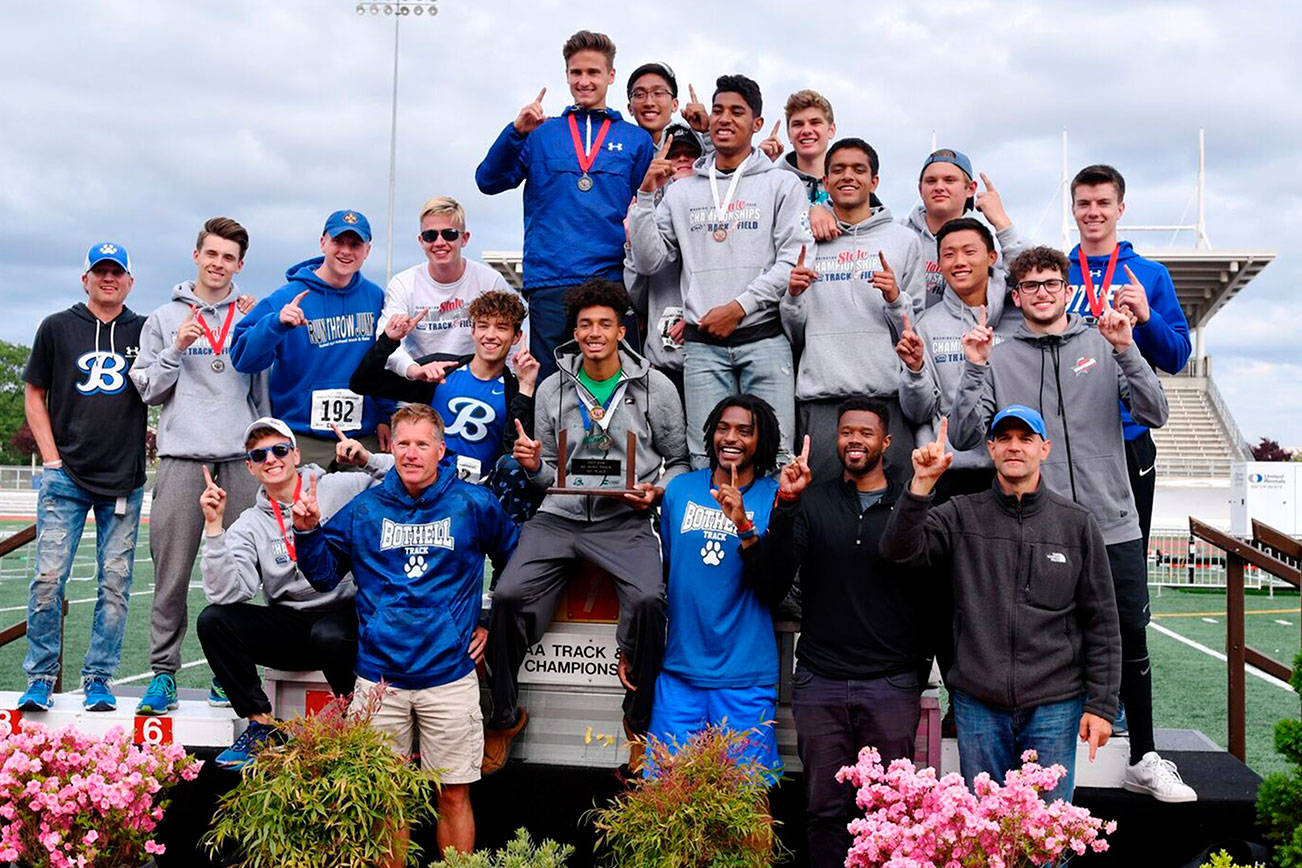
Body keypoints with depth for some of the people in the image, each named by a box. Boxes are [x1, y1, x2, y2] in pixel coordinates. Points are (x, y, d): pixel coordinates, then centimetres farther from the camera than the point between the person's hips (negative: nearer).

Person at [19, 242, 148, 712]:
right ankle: (40, 680, 8)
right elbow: (34, 396, 11)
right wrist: (51, 458, 1)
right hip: (66, 478, -1)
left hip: (125, 480, 1)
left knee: (115, 584, 2)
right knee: (49, 577, -5)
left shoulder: (143, 331, 9)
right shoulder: (57, 328, 8)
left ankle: (98, 681, 11)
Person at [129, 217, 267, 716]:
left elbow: (265, 391, 11)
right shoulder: (164, 319, 15)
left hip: (241, 458, 0)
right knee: (172, 571, -1)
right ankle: (163, 672, 7)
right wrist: (176, 350, -2)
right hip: (182, 456, 0)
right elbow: (148, 390, 8)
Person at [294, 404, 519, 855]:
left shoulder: (475, 505, 1)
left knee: (454, 794, 4)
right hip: (379, 676, 2)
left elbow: (518, 562, 14)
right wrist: (307, 532, -6)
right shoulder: (364, 509, 6)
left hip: (450, 677, -1)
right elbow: (325, 574, 10)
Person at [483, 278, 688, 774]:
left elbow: (679, 461, 12)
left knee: (649, 599, -30)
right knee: (508, 594, -19)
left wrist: (656, 490, -7)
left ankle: (640, 722, -6)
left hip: (624, 520, -2)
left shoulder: (656, 388, 6)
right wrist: (533, 465, -5)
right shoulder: (552, 389, 12)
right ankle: (504, 716, 5)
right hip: (560, 516, 3)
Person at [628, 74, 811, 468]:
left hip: (764, 337, -2)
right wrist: (646, 195, 1)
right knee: (707, 460, -1)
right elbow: (648, 262, 9)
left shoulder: (782, 184, 9)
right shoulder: (682, 191, 17)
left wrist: (739, 307, -9)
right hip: (703, 343, 2)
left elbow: (795, 260, -2)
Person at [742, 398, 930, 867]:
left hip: (891, 685, -1)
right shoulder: (811, 502, 6)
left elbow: (931, 595, 5)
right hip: (819, 682, 1)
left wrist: (921, 669, 0)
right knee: (825, 809, 7)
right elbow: (769, 586, -3)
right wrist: (784, 507, -12)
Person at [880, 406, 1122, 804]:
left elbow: (1101, 622, 6)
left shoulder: (1077, 524, 5)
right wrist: (921, 484, -22)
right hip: (978, 705, 0)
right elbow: (899, 549, -11)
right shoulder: (961, 516, 4)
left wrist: (1101, 704, 1)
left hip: (1054, 706, 0)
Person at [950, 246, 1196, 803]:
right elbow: (965, 436, -3)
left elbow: (1154, 414, -2)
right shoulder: (998, 359, 5)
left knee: (1131, 645, 9)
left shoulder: (1104, 346, 7)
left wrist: (1126, 349, -13)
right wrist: (975, 369, -13)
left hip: (1112, 525, 1)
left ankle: (1144, 761, 24)